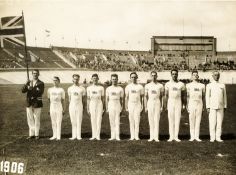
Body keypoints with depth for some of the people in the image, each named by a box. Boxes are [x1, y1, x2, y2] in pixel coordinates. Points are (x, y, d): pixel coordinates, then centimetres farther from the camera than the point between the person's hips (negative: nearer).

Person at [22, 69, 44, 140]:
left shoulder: (41, 83, -1)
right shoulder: (28, 82, 12)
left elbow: (40, 92, -16)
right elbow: (23, 90, 0)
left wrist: (32, 89, -21)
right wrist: (26, 84, -18)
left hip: (37, 104, -4)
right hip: (29, 103, 4)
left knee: (37, 119, 2)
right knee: (30, 119, 8)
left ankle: (36, 134, 11)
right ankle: (31, 134, 17)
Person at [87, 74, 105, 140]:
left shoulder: (101, 88, 4)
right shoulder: (89, 88, 7)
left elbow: (102, 98, 5)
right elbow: (88, 99, 7)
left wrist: (103, 108, 0)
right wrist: (87, 108, 3)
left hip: (99, 104, -1)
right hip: (92, 104, 1)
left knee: (99, 120, -3)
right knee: (93, 120, 3)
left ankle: (98, 135, 3)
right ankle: (93, 135, 9)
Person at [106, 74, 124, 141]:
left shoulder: (120, 89, 4)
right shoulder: (108, 89, 8)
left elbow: (121, 99, 5)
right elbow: (107, 99, 8)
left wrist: (122, 107, -4)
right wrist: (106, 108, 2)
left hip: (118, 105, -2)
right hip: (110, 106, 2)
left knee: (117, 121, -4)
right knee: (111, 122, 4)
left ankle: (117, 136, -1)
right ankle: (112, 136, 10)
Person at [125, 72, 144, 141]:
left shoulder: (140, 87, 5)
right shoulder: (128, 87, 8)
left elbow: (142, 97, 6)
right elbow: (126, 97, 9)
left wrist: (142, 106, -2)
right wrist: (126, 106, 3)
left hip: (138, 104, -1)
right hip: (130, 104, 1)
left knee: (137, 120, -4)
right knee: (131, 120, 2)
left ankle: (136, 136, 1)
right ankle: (132, 136, 6)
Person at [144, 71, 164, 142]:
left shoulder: (160, 86, 5)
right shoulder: (147, 86, 8)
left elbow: (162, 97, 5)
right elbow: (145, 97, 8)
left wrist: (162, 106, -4)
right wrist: (145, 107, 1)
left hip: (157, 103, -1)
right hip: (150, 103, 1)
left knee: (157, 120, -3)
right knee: (150, 121, 2)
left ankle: (156, 137, 1)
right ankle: (151, 137, 7)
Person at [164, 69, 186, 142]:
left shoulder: (181, 84, 5)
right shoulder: (167, 84, 4)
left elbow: (183, 95, 8)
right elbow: (166, 95, 4)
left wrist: (184, 104, 1)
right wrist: (165, 105, -3)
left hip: (178, 102, 0)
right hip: (170, 102, 0)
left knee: (177, 119, 1)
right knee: (171, 120, 0)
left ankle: (176, 136, 7)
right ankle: (171, 136, 5)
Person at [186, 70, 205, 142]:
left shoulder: (202, 85, 11)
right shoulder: (188, 85, 6)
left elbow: (203, 96, 14)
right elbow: (187, 96, 3)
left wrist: (203, 106, 9)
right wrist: (187, 106, -5)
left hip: (199, 104, 2)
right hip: (191, 103, -2)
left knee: (198, 120, 2)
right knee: (191, 120, -1)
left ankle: (197, 136, 7)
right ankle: (192, 136, 5)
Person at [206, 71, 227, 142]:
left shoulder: (222, 85, 10)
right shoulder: (209, 85, 2)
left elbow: (224, 96, 12)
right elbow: (207, 97, -1)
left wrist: (225, 106, 8)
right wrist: (207, 107, -7)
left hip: (220, 107, 3)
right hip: (212, 107, -2)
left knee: (219, 122, 2)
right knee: (212, 123, -3)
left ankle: (218, 137, 8)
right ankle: (212, 138, 3)